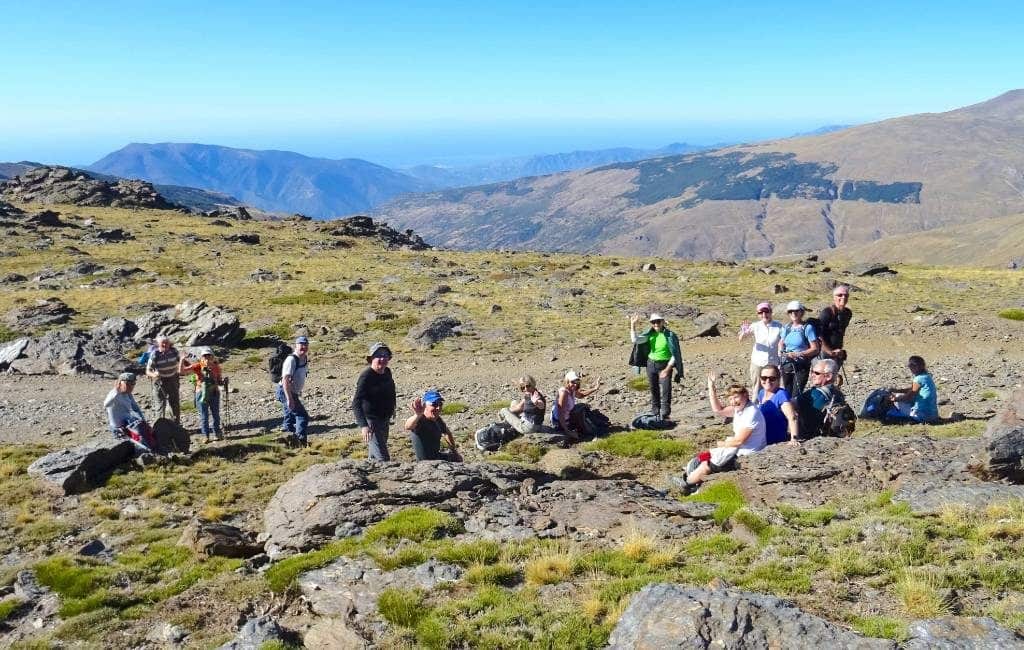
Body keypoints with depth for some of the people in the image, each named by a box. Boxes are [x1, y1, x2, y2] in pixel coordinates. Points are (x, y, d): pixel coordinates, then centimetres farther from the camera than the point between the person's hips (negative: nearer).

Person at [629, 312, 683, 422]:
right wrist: (633, 325, -19)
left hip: (665, 365, -5)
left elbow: (675, 355, -11)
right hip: (651, 365, 5)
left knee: (666, 391, -11)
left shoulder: (670, 335, -11)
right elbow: (635, 340, -13)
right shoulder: (650, 334, 1)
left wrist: (667, 369, -16)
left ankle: (665, 415, -9)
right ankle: (654, 414, 24)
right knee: (654, 391, 13)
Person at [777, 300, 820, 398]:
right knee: (787, 392, 12)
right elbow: (781, 342, 23)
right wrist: (781, 351, 1)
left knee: (796, 394, -11)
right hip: (786, 364, 6)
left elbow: (815, 349, -12)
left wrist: (798, 354, -21)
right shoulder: (786, 327, 7)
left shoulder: (807, 328, -10)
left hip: (801, 365, -6)